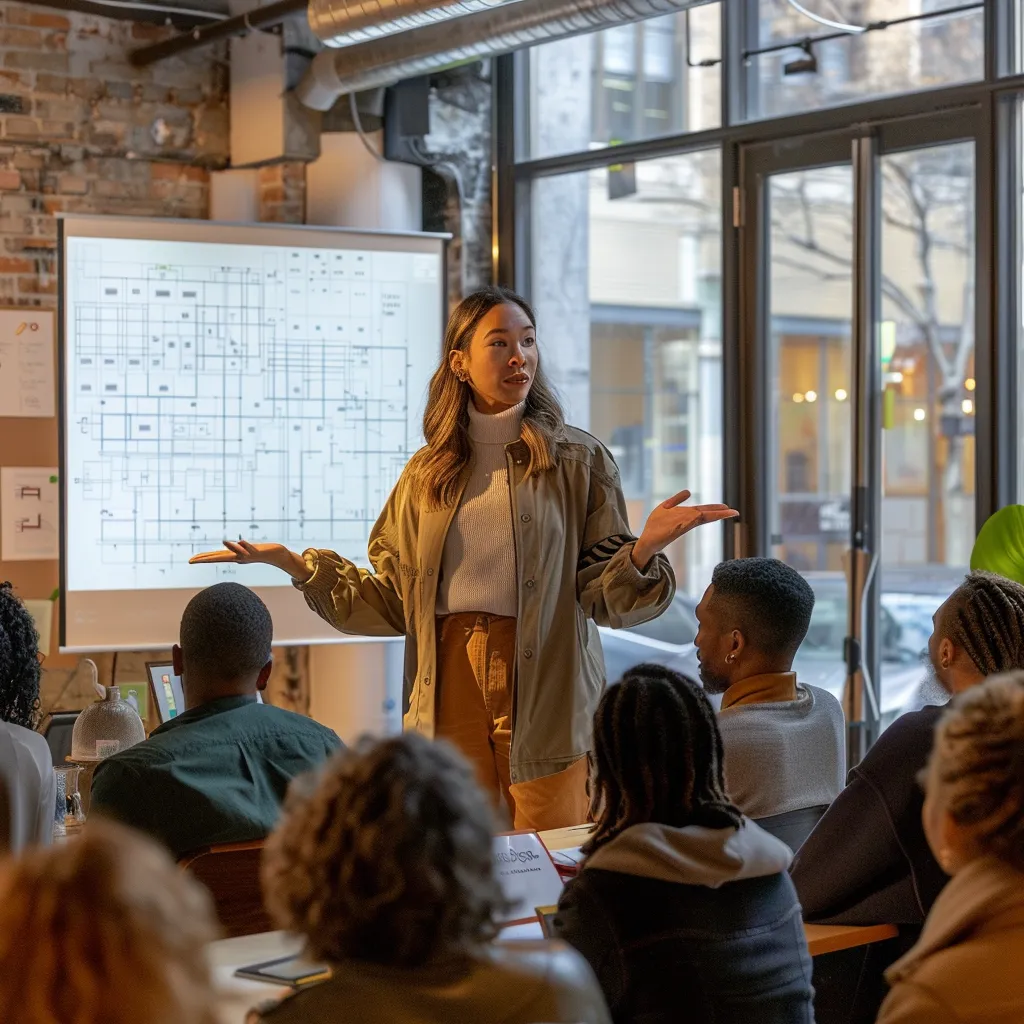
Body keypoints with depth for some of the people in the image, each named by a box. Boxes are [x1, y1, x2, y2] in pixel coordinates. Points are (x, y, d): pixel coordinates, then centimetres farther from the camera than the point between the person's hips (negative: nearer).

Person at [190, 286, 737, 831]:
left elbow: (600, 596, -3)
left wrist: (646, 547, -23)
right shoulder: (426, 473, 10)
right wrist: (293, 562, 3)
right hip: (451, 680, 2)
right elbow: (393, 605, 8)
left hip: (544, 691, -2)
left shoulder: (578, 460, 3)